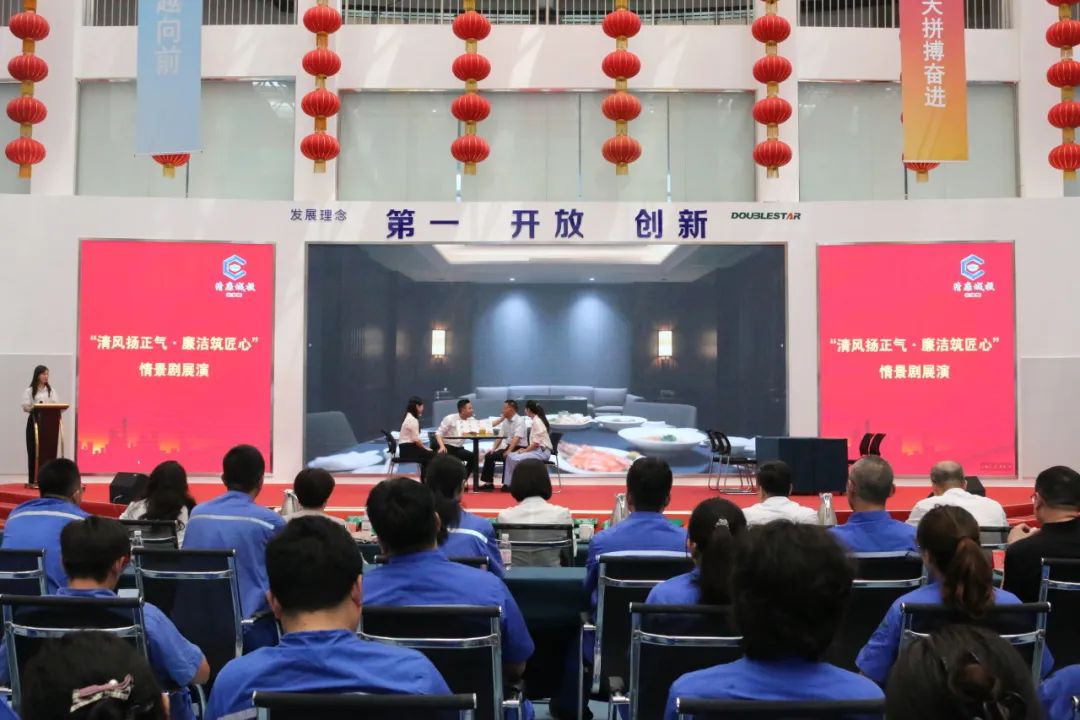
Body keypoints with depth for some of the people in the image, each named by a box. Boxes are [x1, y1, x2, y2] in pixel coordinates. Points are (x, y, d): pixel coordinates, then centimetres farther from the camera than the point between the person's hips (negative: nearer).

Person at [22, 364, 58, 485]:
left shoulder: (51, 390, 12)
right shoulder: (29, 391, 2)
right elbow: (25, 406, -7)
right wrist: (36, 407, -27)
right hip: (34, 421, -3)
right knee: (33, 450, -1)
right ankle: (33, 479, 4)